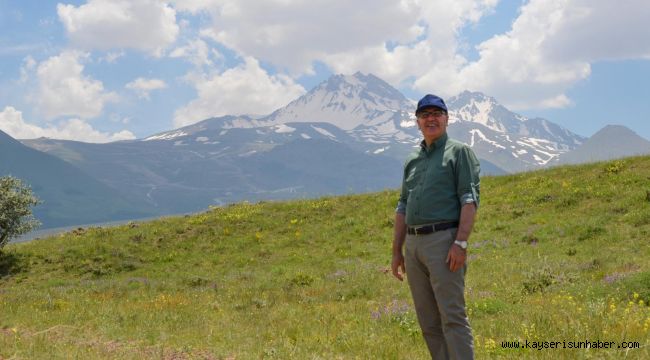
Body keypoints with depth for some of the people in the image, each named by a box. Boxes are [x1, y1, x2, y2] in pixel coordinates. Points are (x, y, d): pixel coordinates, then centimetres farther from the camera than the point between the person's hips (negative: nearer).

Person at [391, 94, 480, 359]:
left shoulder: (459, 152, 2)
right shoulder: (412, 160, 21)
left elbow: (470, 199, -9)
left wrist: (461, 243, -19)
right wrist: (397, 251, 16)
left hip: (444, 240, -7)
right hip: (413, 245, 7)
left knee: (452, 317, -10)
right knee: (428, 322, 7)